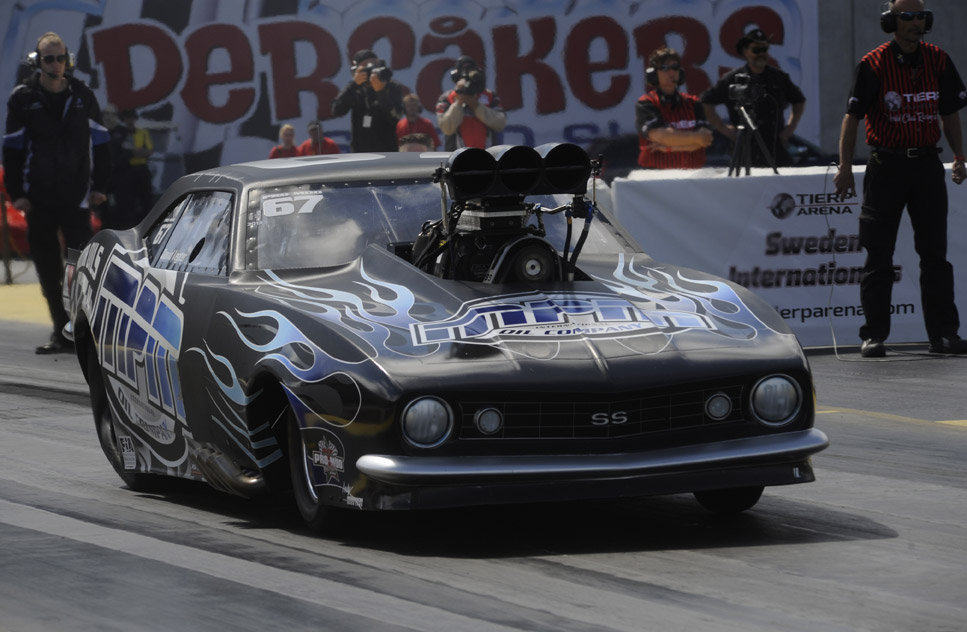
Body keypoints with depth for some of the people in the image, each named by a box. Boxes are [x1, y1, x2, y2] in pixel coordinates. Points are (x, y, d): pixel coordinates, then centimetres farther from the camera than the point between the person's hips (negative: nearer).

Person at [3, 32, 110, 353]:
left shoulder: (82, 96, 5)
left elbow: (98, 143, 10)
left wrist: (99, 186, 3)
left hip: (76, 196, 0)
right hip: (39, 198, 0)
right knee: (47, 267, 3)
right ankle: (62, 330, 10)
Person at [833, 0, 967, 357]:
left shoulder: (938, 62, 5)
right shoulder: (873, 65, -7)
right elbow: (852, 117, -7)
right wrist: (845, 167, -13)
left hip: (928, 164, 3)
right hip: (886, 165, -3)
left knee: (935, 253, 4)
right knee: (879, 256, 1)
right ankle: (874, 334, 7)